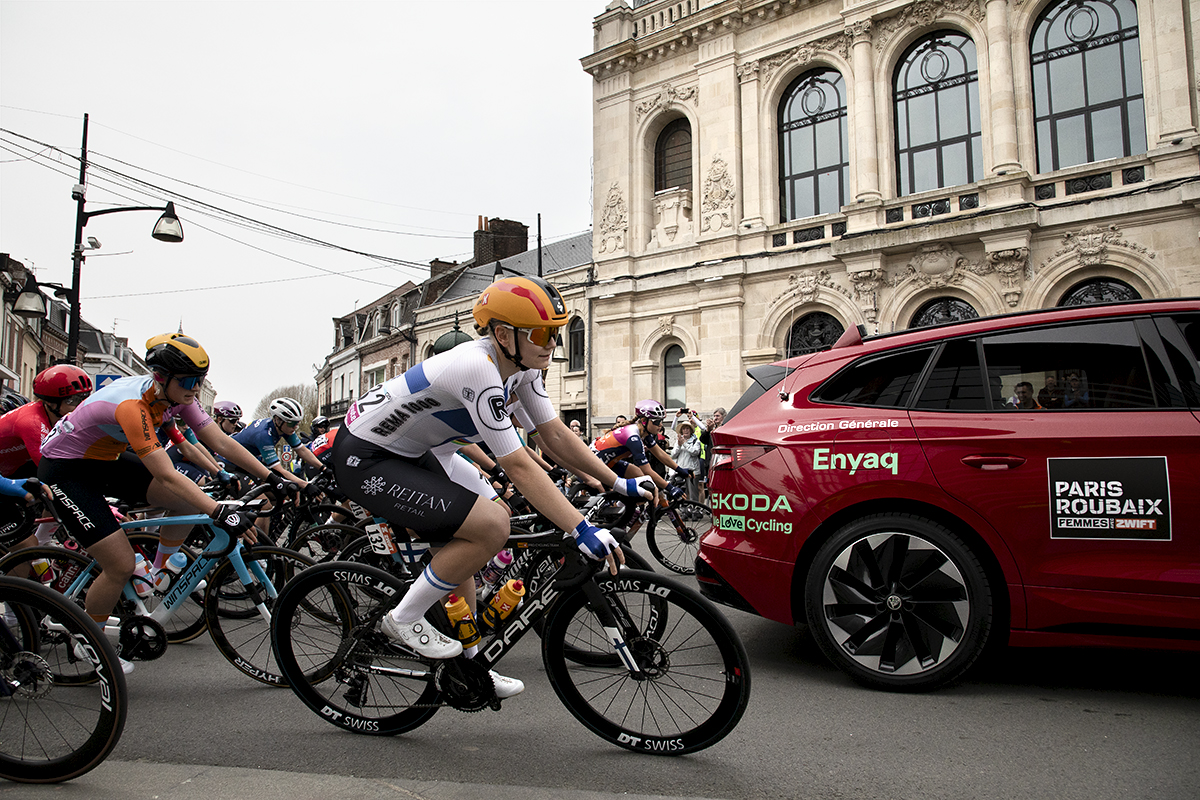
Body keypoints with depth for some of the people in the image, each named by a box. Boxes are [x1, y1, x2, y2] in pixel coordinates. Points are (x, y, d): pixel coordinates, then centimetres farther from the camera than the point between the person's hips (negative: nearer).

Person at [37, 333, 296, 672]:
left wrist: (273, 479, -21)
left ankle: (157, 575, 12)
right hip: (64, 470, -8)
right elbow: (167, 476, -42)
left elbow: (222, 443, -14)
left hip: (106, 460, 8)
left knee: (192, 501, -10)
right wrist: (220, 513, -50)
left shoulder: (177, 395, -12)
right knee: (122, 566, -12)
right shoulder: (131, 404, -35)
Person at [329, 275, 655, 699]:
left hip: (411, 452, 10)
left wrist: (619, 484, -2)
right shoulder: (477, 369, -30)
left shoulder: (522, 366, -2)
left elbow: (555, 436, 2)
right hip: (365, 461, -10)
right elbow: (517, 465, -31)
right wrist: (582, 530, -33)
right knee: (492, 525, -20)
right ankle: (404, 620, -3)